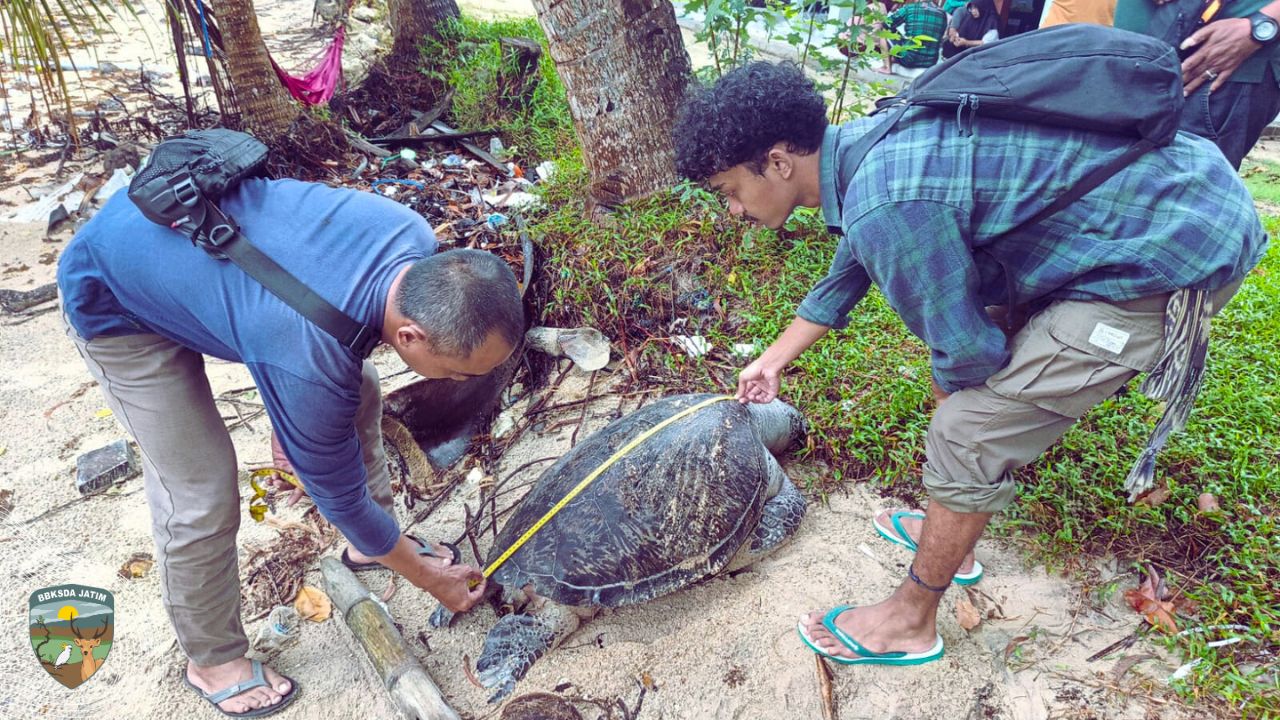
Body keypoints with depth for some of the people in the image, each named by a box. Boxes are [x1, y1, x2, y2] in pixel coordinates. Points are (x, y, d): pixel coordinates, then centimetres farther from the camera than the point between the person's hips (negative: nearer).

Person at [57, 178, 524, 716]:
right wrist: (430, 579, -6)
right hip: (115, 301, -7)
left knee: (358, 393, 6)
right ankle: (211, 659, 19)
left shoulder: (418, 242, -21)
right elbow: (340, 496, -21)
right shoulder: (310, 365, -39)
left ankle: (373, 542, 29)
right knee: (202, 500, -9)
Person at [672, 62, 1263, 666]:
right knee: (961, 390, 18)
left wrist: (953, 391, 5)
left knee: (967, 438, -7)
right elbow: (845, 277, 20)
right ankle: (952, 535, 36)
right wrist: (774, 360, 30)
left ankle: (910, 622, 13)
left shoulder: (886, 203, -29)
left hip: (1180, 254, -9)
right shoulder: (861, 142, 3)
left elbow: (966, 350, -20)